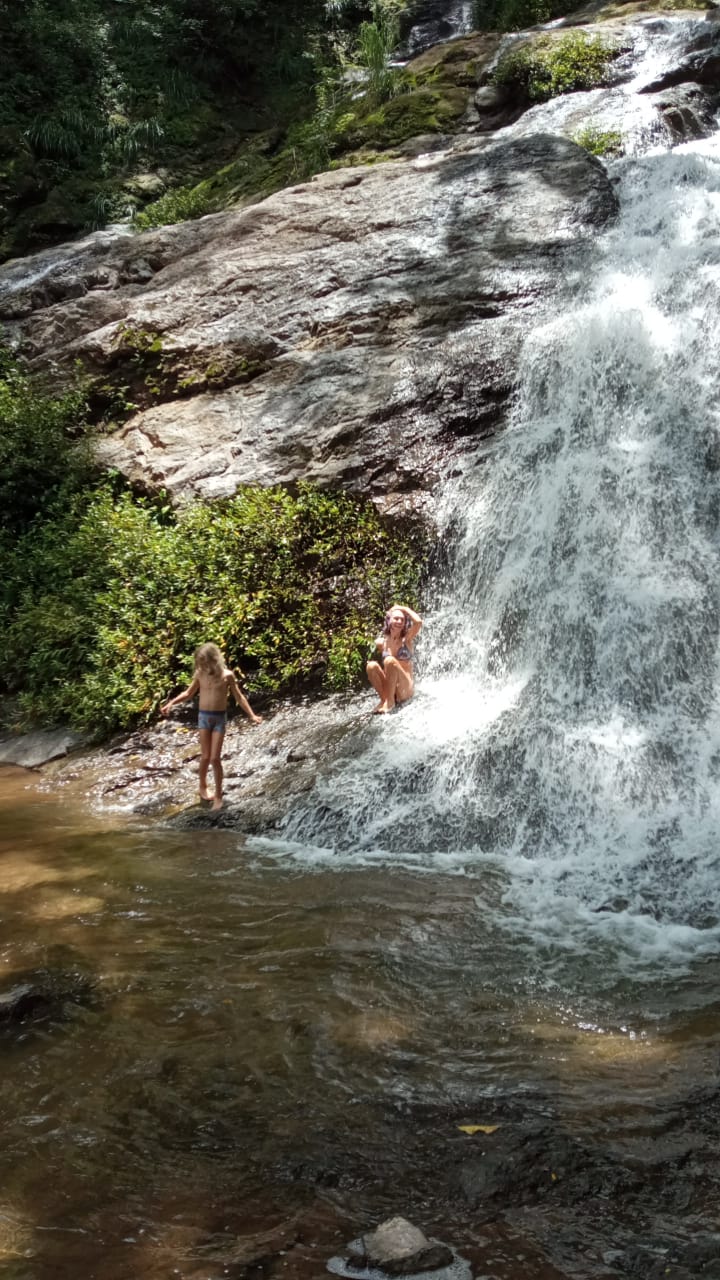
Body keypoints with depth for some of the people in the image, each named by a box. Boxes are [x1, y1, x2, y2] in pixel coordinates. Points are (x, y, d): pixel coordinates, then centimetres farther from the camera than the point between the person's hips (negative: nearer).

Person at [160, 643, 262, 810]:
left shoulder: (227, 675, -7)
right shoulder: (200, 674, 0)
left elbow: (239, 697, 1)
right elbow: (188, 693, 13)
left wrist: (251, 715, -6)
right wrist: (170, 703, 2)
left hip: (220, 717, -2)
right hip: (204, 716, 2)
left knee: (215, 758, -6)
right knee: (205, 757, 2)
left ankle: (218, 795, 6)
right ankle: (203, 787, 27)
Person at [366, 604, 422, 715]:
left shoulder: (406, 639, 1)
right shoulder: (381, 642, 6)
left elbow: (418, 622, -15)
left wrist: (404, 609, -4)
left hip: (405, 690, -2)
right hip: (387, 687, 2)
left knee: (390, 660, -28)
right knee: (371, 665, -22)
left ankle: (390, 702, -25)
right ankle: (384, 699, -17)